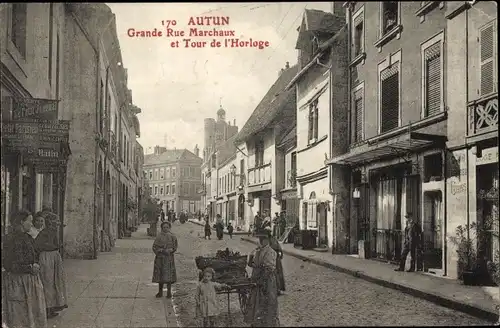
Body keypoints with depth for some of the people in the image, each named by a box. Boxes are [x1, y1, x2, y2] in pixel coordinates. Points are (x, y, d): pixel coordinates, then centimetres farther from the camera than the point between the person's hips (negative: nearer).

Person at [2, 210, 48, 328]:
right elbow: (7, 264, -14)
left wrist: (36, 265, -2)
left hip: (32, 279, 7)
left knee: (34, 312, 8)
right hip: (17, 281, -7)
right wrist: (29, 268, -16)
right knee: (18, 314, 1)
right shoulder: (10, 239, -12)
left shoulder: (29, 238, 10)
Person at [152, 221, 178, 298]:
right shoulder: (159, 236, 4)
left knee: (168, 274, -5)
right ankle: (160, 291, 15)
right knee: (160, 274, 4)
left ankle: (169, 292, 3)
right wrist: (161, 250, -14)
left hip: (169, 258, -1)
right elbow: (154, 247, 1)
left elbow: (174, 248, 3)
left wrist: (170, 250, -16)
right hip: (160, 258, 1)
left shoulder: (172, 237, 3)